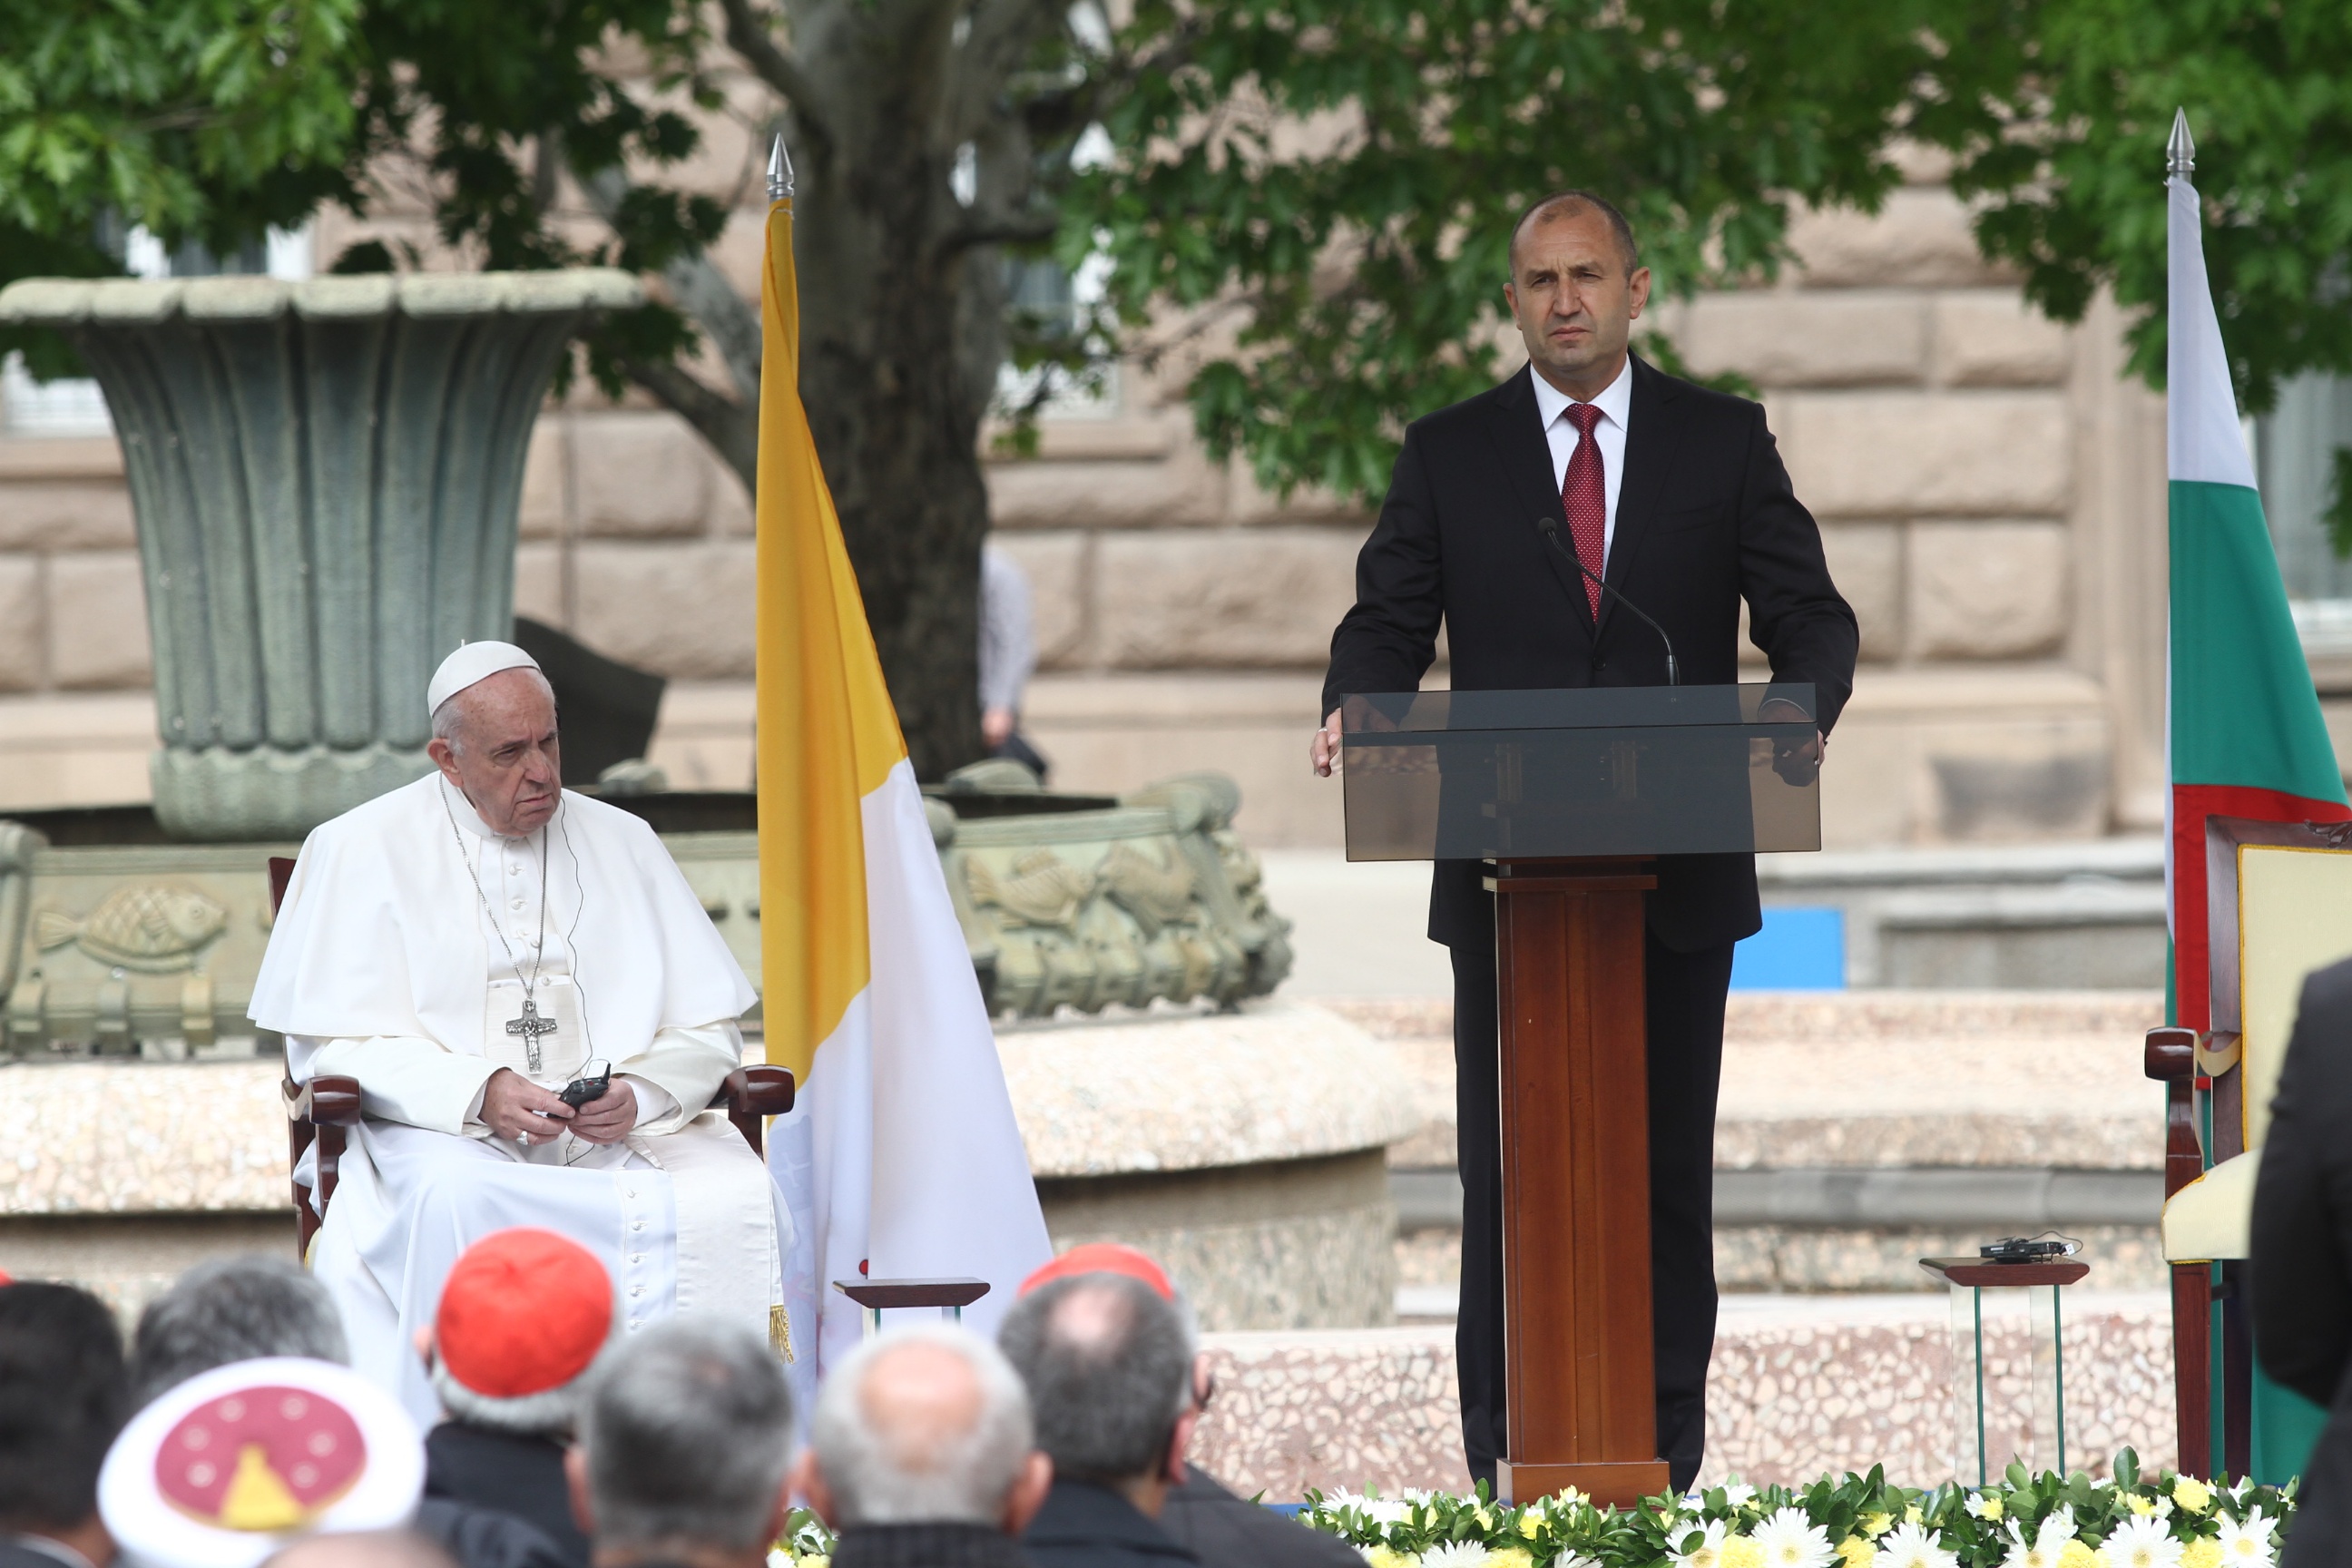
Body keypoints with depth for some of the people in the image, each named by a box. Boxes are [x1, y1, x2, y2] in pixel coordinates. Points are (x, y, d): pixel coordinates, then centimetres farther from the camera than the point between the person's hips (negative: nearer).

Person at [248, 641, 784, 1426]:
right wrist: (480, 1091, -19)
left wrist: (640, 1094, -12)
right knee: (454, 1198, -38)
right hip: (441, 1128, -2)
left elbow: (707, 1031, 12)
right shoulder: (364, 850, 5)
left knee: (734, 1197, -28)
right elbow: (330, 1044, -3)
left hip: (620, 1134, 2)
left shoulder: (621, 844, 15)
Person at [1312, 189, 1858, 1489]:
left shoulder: (1723, 442, 7)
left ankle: (1665, 1457, 9)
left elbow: (1807, 613, 4)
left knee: (1668, 1167, 4)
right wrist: (1354, 709, -17)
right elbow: (1387, 621, 5)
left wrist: (1804, 712, -18)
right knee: (1508, 1171, 0)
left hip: (1679, 878, 0)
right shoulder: (1447, 454, 8)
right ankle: (1507, 1463, 3)